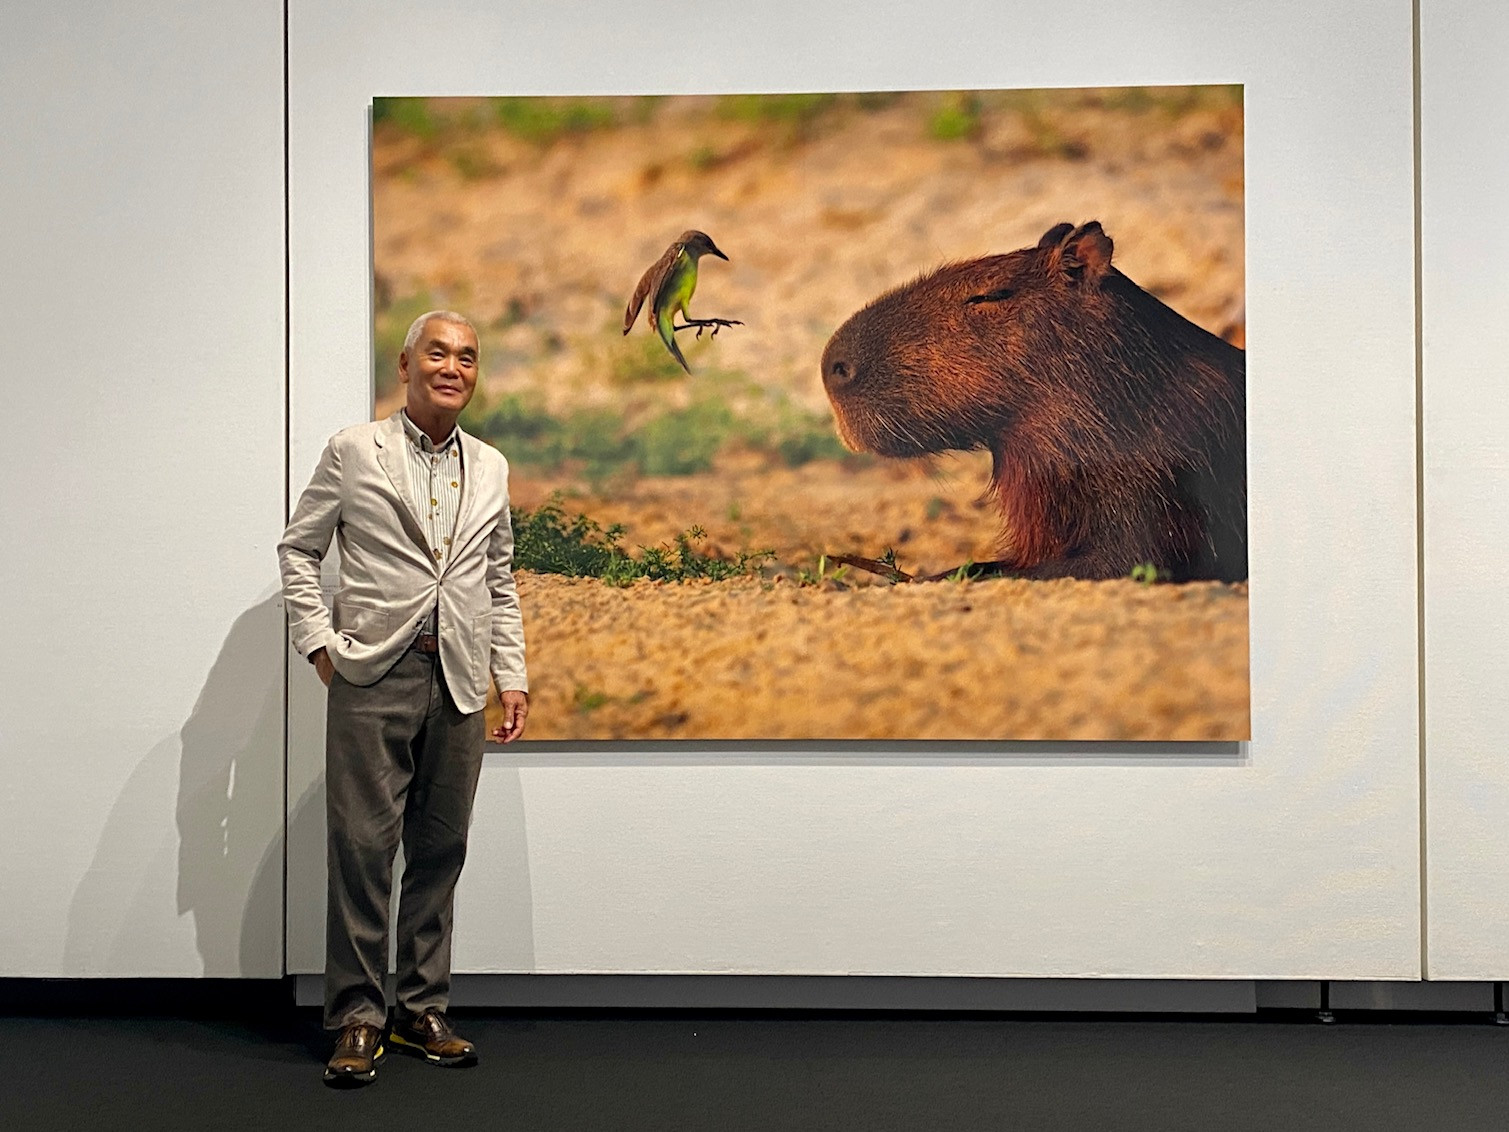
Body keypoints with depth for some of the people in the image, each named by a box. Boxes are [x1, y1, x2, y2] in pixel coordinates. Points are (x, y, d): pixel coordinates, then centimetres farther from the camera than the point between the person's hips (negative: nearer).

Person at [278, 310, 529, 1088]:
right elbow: (298, 550, 6)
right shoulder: (354, 451, 4)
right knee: (362, 848, -3)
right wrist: (320, 643, -4)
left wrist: (513, 678, 11)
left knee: (440, 851, 8)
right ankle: (358, 1018, 10)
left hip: (459, 681, 4)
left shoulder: (491, 468, 14)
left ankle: (423, 1010, 19)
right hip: (372, 675, -3)